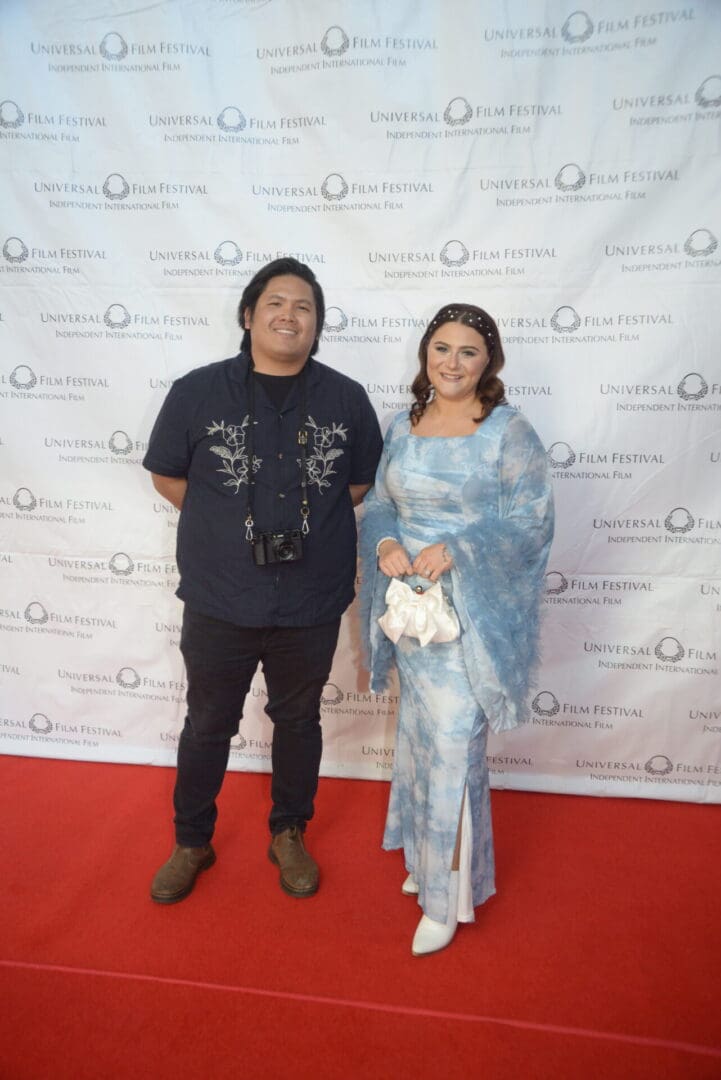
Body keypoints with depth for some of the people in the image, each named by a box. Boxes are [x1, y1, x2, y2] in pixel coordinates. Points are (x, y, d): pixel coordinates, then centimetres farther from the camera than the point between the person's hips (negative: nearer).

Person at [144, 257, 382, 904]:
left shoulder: (346, 399, -3)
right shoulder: (198, 392, -6)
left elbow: (363, 482, 8)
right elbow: (167, 475, 4)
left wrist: (314, 524, -1)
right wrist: (227, 528, 0)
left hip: (311, 605, 1)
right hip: (219, 601, 0)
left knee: (298, 720, 19)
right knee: (208, 724, 16)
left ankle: (289, 836, 43)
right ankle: (192, 843, 41)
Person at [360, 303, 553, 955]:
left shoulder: (509, 431, -9)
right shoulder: (404, 426, 7)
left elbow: (532, 521, -11)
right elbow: (377, 503, 10)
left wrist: (455, 550, -22)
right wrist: (385, 544, -11)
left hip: (473, 613, -5)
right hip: (409, 605, 6)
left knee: (453, 747, -2)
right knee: (419, 732, 18)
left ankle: (448, 895, 19)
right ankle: (425, 856, 40)